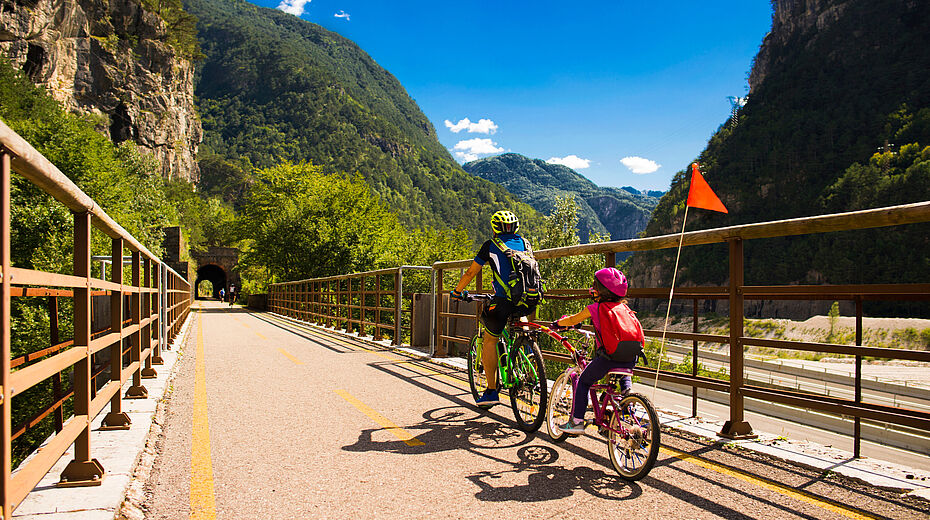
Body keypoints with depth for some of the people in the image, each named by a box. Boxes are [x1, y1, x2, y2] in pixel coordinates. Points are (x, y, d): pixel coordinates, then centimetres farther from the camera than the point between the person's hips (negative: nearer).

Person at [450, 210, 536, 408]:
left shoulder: (491, 245, 9)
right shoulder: (525, 244, 19)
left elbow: (470, 273, 15)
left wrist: (457, 291, 31)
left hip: (504, 301, -4)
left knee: (489, 340, 13)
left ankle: (491, 391, 12)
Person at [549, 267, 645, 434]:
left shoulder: (596, 308, 2)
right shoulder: (623, 307, 16)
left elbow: (572, 320, 13)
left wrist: (558, 323, 32)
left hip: (610, 356, -5)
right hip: (632, 357, 5)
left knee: (583, 381, 14)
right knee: (624, 376, 40)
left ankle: (577, 421, 12)